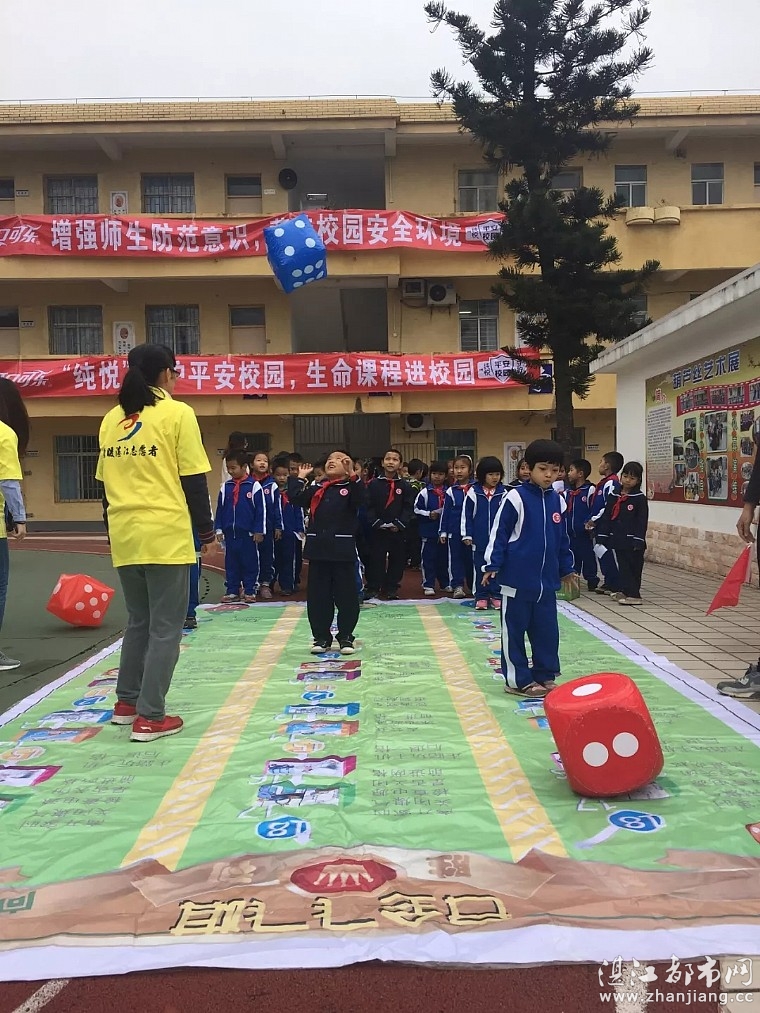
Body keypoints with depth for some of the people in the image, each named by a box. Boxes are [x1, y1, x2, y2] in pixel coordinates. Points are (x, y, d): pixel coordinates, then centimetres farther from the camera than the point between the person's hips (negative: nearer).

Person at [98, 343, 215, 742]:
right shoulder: (176, 413, -5)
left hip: (125, 537, 6)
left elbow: (104, 483, 14)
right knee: (165, 627, 2)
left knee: (138, 620, 20)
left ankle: (126, 702, 27)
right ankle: (149, 717, 4)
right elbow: (194, 480, -7)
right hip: (166, 536, -6)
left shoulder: (111, 419, 11)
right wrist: (206, 530, 3)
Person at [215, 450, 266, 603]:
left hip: (249, 533, -4)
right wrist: (219, 530, 7)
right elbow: (220, 510, 11)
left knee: (250, 563, 4)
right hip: (230, 533, 4)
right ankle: (232, 591, 17)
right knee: (231, 563, 9)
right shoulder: (226, 487, 6)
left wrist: (259, 531, -7)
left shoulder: (254, 486, -6)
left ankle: (250, 591, 12)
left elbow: (261, 510, -5)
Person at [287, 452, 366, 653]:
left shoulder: (350, 487, 1)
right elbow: (295, 498, 5)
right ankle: (321, 637, 19)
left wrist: (352, 474, -26)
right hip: (318, 548, 4)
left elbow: (361, 499, -19)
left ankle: (346, 637, 16)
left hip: (343, 549, -4)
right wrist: (300, 478, 8)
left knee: (346, 596, 3)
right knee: (317, 596, 7)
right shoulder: (316, 488, 14)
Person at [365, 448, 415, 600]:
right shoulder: (374, 484, 1)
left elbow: (408, 508, -1)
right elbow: (369, 506, -2)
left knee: (397, 559, 6)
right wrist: (376, 523, -13)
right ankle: (373, 588, 11)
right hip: (377, 530, -1)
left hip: (398, 530, 1)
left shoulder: (405, 485, 3)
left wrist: (399, 524, -12)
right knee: (375, 559, 2)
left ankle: (392, 588, 17)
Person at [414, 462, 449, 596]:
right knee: (428, 558, 2)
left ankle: (445, 583, 25)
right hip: (429, 531, -2)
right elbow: (416, 509, -3)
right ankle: (428, 585, 9)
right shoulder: (424, 492, -3)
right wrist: (429, 514, -14)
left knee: (444, 557, 13)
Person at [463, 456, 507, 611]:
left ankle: (497, 595, 18)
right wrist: (467, 535, -2)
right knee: (480, 568, 8)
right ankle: (481, 597, 16)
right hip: (479, 538, -1)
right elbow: (466, 515, 0)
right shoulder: (473, 492, -4)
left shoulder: (503, 493, -1)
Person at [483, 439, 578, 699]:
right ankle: (518, 680, 15)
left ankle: (545, 675, 25)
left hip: (547, 580, 5)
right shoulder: (515, 497, -10)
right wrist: (492, 565, -11)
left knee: (547, 631, 12)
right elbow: (499, 533, -9)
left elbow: (562, 539, 17)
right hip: (517, 578, -5)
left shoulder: (557, 500, 7)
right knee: (514, 630, 5)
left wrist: (566, 569, 20)